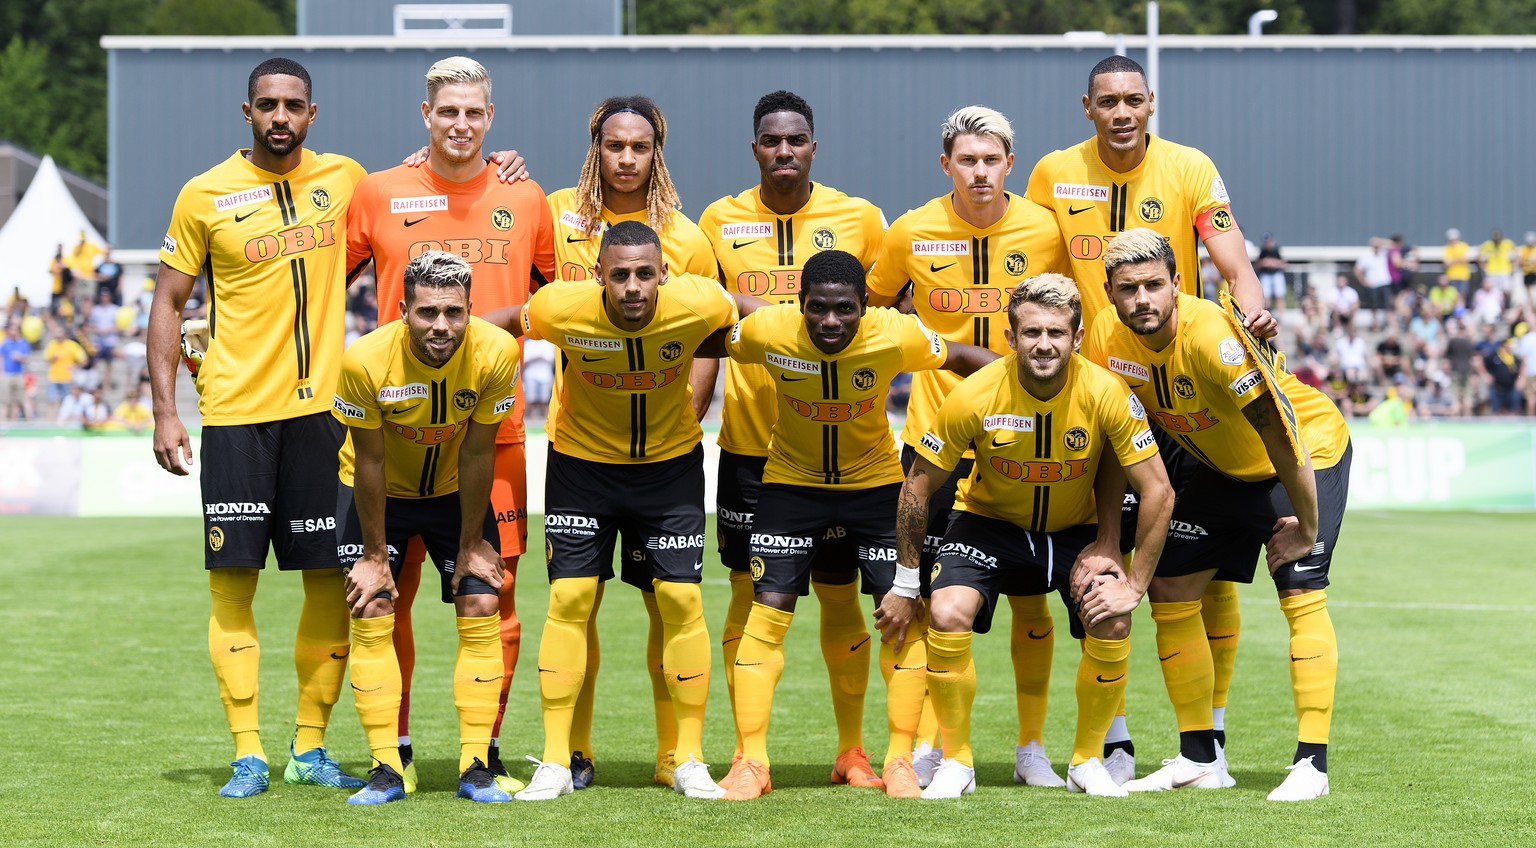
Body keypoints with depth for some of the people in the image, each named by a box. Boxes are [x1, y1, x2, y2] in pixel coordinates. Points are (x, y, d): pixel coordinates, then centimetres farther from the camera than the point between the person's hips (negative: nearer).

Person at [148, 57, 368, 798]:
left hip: (322, 405, 2)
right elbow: (168, 302, 4)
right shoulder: (205, 196, 0)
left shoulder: (345, 179, 6)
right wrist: (164, 411, -3)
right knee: (232, 580, -4)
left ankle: (311, 748, 13)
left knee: (332, 581, 3)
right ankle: (248, 755, 2)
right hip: (235, 411, -2)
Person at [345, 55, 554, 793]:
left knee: (495, 589, 0)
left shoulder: (524, 199, 7)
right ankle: (395, 750, 12)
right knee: (391, 590, 1)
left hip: (495, 426, 1)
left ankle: (487, 751, 9)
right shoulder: (379, 194, 3)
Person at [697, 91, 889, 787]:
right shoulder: (720, 221, 3)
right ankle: (747, 751, 10)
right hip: (749, 440, 1)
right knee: (750, 593, 2)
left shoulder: (858, 218, 1)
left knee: (839, 594, 4)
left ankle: (852, 750, 14)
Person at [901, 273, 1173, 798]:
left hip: (1076, 530, 1)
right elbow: (918, 486, -10)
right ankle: (956, 763, -6)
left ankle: (1087, 761, 1)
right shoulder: (975, 396, -24)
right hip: (990, 521, 0)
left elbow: (1158, 492, -16)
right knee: (948, 615, -26)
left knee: (1113, 627, -23)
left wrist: (1134, 586, -17)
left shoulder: (1105, 393, -24)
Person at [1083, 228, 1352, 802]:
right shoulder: (1106, 340, -15)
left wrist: (1306, 524, -23)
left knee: (1301, 594, -19)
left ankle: (1312, 763, -16)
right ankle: (1200, 759, 11)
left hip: (1309, 455, -7)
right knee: (1170, 591, 2)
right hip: (1221, 468, 7)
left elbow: (1280, 433, -30)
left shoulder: (1212, 336, -36)